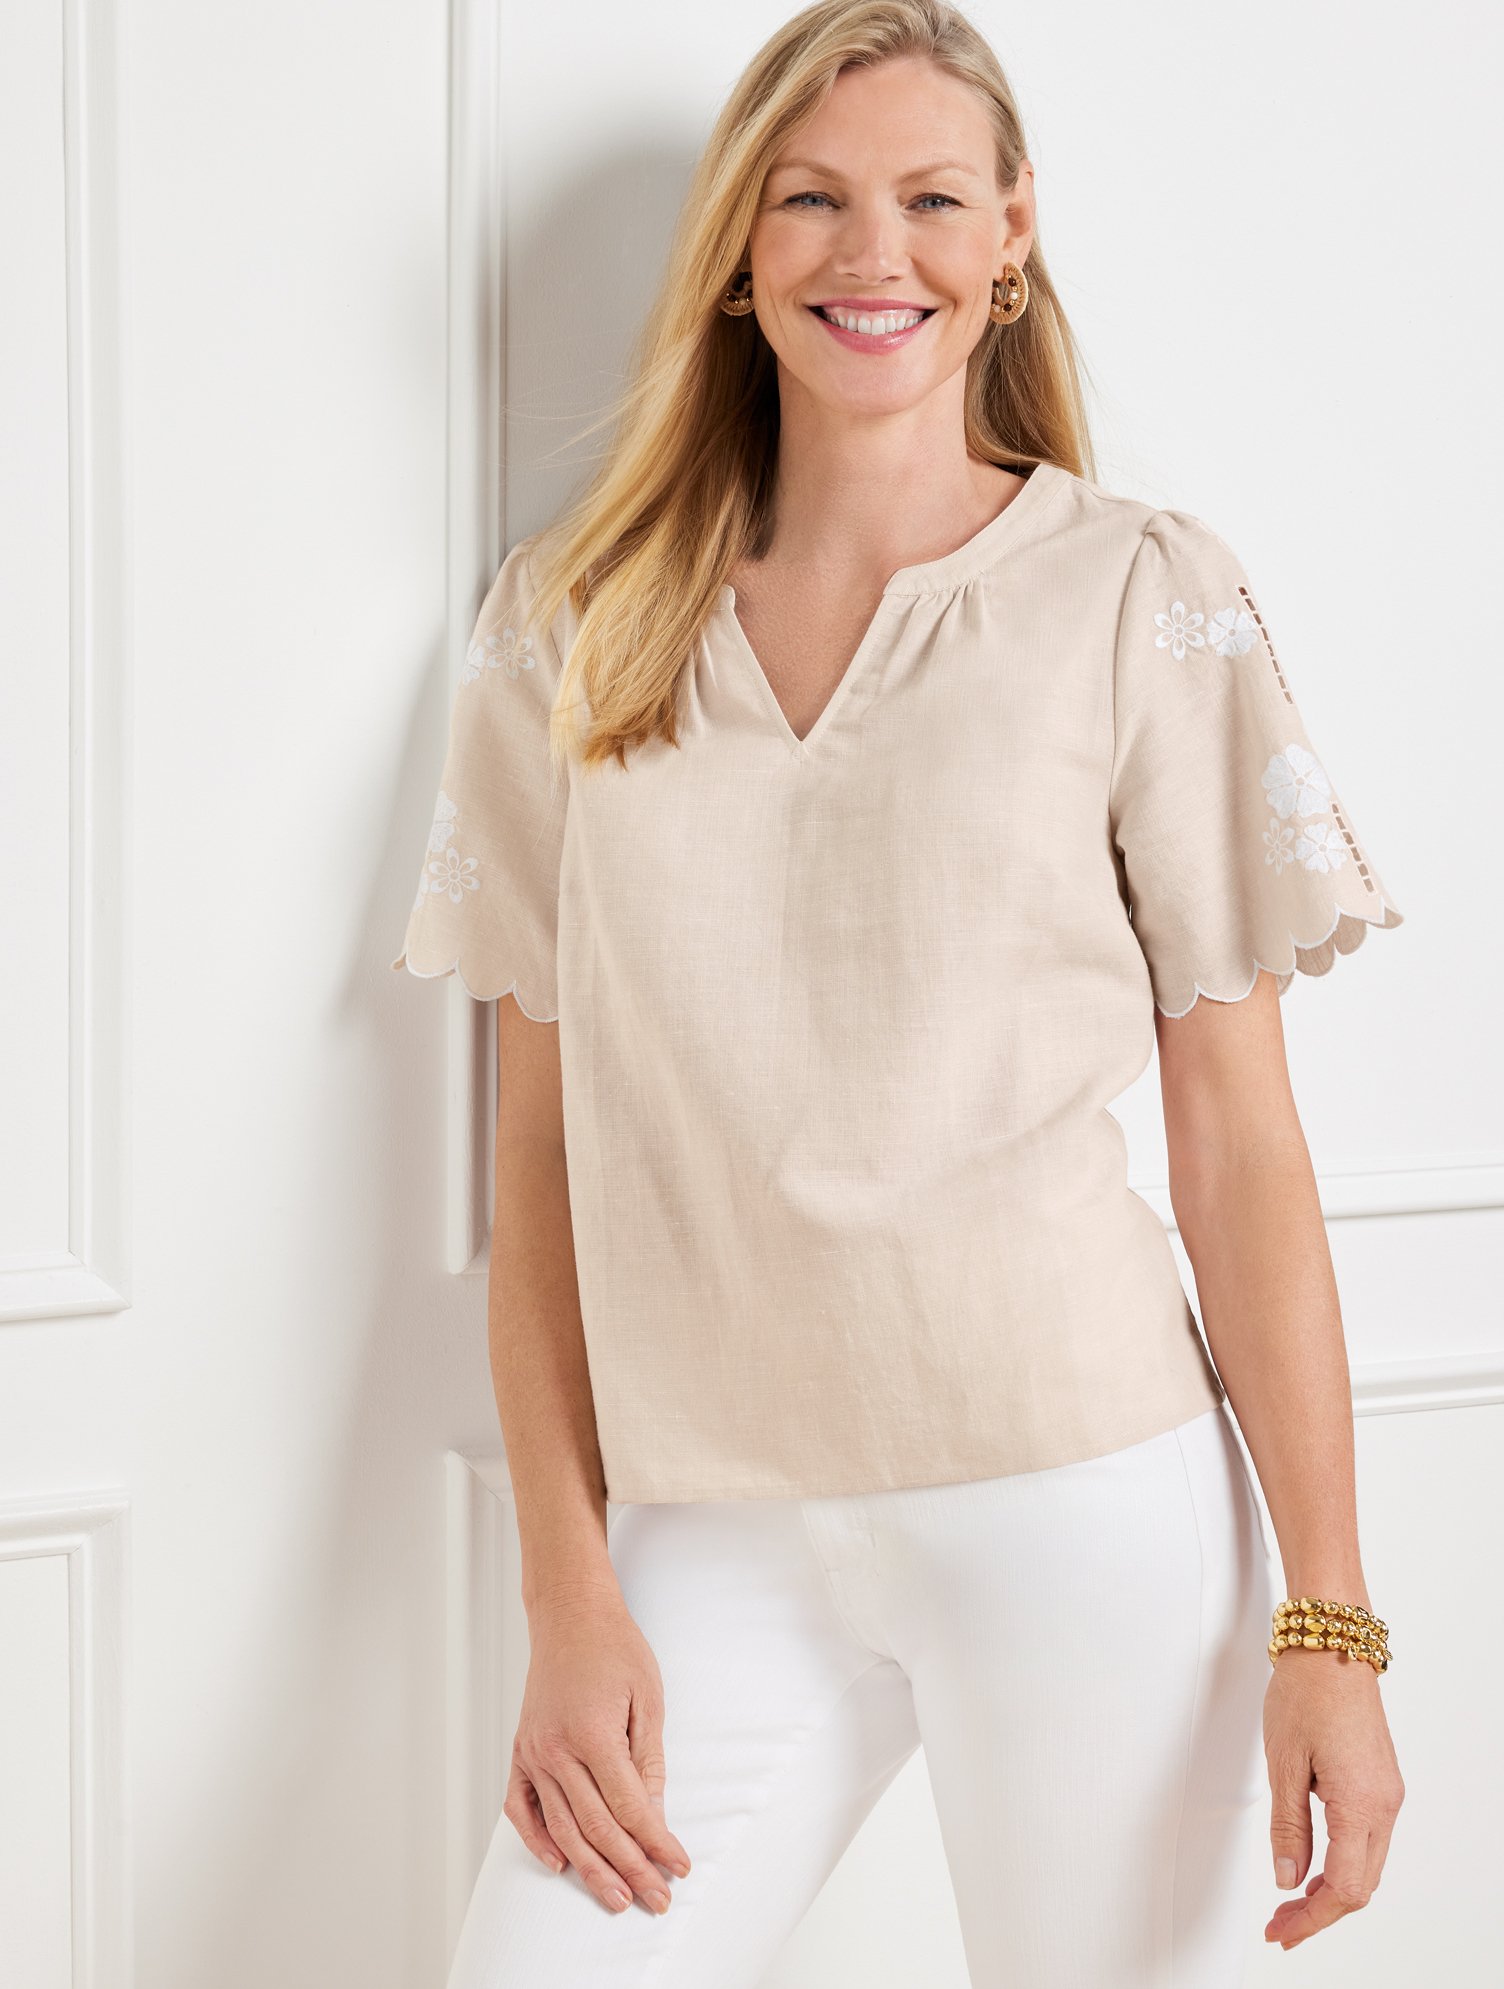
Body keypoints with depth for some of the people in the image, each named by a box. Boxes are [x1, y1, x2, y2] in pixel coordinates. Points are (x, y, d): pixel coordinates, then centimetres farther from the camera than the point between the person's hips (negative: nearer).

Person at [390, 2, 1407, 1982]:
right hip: (714, 1530, 2)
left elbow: (1240, 1134, -2)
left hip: (1078, 1501, -2)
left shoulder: (1144, 600, -2)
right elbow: (545, 1134, 6)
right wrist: (566, 1587, 2)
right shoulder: (574, 624, 5)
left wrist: (1327, 1619, -5)